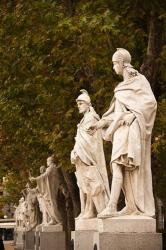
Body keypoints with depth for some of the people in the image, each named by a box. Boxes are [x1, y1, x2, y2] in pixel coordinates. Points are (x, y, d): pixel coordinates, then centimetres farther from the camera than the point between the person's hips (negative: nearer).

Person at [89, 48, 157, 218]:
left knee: (117, 164, -21)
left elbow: (150, 102, -12)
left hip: (130, 128, -9)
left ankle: (111, 207, -29)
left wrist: (132, 115, -21)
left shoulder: (139, 80, -1)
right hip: (121, 129, 9)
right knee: (125, 168, 3)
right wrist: (101, 123, 17)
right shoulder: (123, 85, 22)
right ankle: (131, 205, 4)